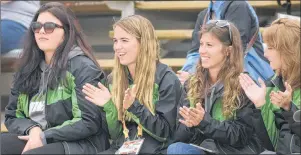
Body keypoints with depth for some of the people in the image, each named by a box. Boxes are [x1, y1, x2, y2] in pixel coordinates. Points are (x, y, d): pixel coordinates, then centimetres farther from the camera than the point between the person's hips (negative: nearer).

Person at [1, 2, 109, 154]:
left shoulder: (82, 67, -6)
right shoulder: (27, 68, 15)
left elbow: (89, 122, -13)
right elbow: (12, 116, 13)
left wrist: (45, 137, -16)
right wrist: (32, 130, -9)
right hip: (37, 140, 7)